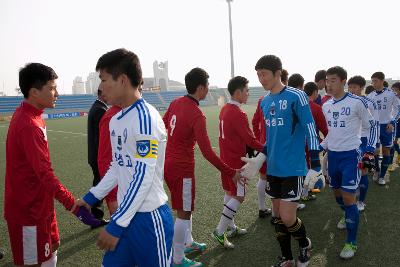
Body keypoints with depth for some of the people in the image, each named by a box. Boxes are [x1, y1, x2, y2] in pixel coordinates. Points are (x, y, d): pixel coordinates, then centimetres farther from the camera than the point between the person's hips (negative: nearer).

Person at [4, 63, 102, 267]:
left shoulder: (28, 115, 6)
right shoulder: (28, 125, -25)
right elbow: (45, 174, -30)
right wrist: (74, 206, -32)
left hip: (39, 203, 9)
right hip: (29, 209, -9)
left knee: (52, 247, 21)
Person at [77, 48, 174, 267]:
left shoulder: (145, 118, -19)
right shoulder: (115, 120, 8)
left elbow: (144, 177, -22)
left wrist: (116, 225, -20)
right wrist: (91, 197, 17)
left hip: (149, 217, -7)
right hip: (126, 212, 8)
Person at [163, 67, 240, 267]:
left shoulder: (176, 103, 2)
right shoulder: (197, 115, -22)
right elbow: (207, 152, -24)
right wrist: (231, 173, -18)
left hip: (168, 162, 9)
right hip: (182, 168, -9)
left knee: (185, 207, 24)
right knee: (184, 213, 4)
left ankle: (187, 242, 40)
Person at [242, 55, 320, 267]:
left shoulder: (296, 96, -12)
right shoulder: (265, 102, 9)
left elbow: (311, 131, -12)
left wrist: (315, 166, -13)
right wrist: (259, 160, 13)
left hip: (293, 168, -6)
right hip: (273, 168, 7)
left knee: (287, 217, -5)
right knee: (278, 215, 12)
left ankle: (305, 245, 27)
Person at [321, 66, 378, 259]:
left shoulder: (357, 102, -12)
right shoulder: (326, 106, 6)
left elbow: (372, 127, -4)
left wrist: (369, 152, -10)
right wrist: (321, 147, 11)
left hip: (350, 155, -6)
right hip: (332, 155, 6)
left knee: (348, 197, -8)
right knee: (336, 192, 18)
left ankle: (351, 242, 6)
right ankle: (348, 215, 48)